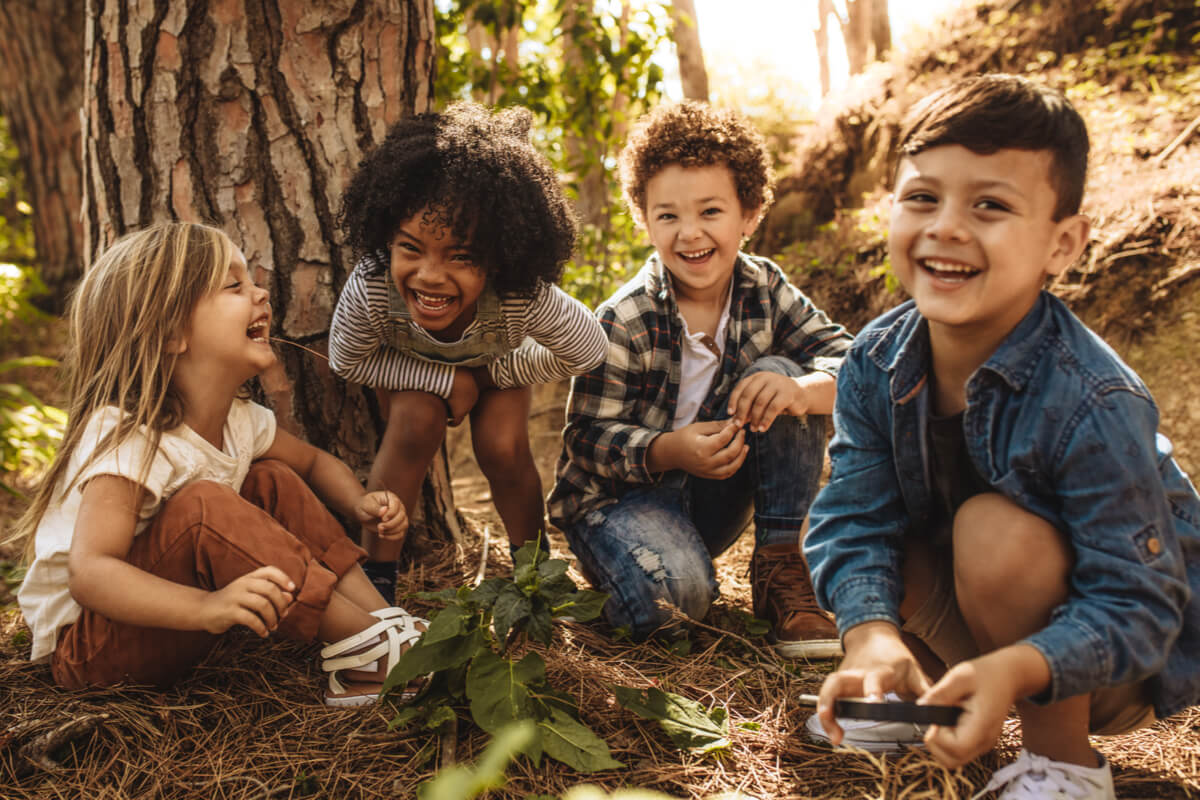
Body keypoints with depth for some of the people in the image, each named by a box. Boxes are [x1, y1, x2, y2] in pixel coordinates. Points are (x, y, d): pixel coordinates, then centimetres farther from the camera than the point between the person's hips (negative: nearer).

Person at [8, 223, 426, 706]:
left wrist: (360, 503, -7)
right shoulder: (125, 438, -28)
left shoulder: (239, 420, -3)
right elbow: (88, 574, -38)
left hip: (165, 622, 8)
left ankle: (382, 616, -11)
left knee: (274, 481, -3)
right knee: (202, 506, -32)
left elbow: (314, 461, 15)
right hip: (84, 643, -8)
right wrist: (206, 607, -54)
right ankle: (368, 644, -26)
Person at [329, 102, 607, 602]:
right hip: (412, 369, 0)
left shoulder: (525, 298, -44)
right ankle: (377, 573, -11)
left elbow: (588, 351, -23)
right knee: (417, 424, -26)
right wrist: (446, 380, -28)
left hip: (498, 361, 0)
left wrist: (493, 374, -17)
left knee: (502, 447, -18)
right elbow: (347, 360, -21)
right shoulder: (369, 290, -43)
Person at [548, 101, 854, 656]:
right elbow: (588, 439, -17)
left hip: (713, 496, 5)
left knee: (778, 373, -18)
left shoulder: (764, 290, -5)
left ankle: (782, 568, -13)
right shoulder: (623, 323, -18)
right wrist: (671, 450, -36)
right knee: (674, 593, -36)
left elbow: (848, 360, -11)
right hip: (620, 493, -5)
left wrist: (800, 390, -35)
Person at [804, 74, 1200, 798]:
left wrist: (1015, 669, -48)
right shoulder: (877, 364, -14)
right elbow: (858, 518, -17)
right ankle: (938, 690, 6)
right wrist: (874, 636, -37)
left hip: (1127, 663, -4)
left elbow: (1136, 607, -29)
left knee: (995, 529, -32)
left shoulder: (1092, 406, -31)